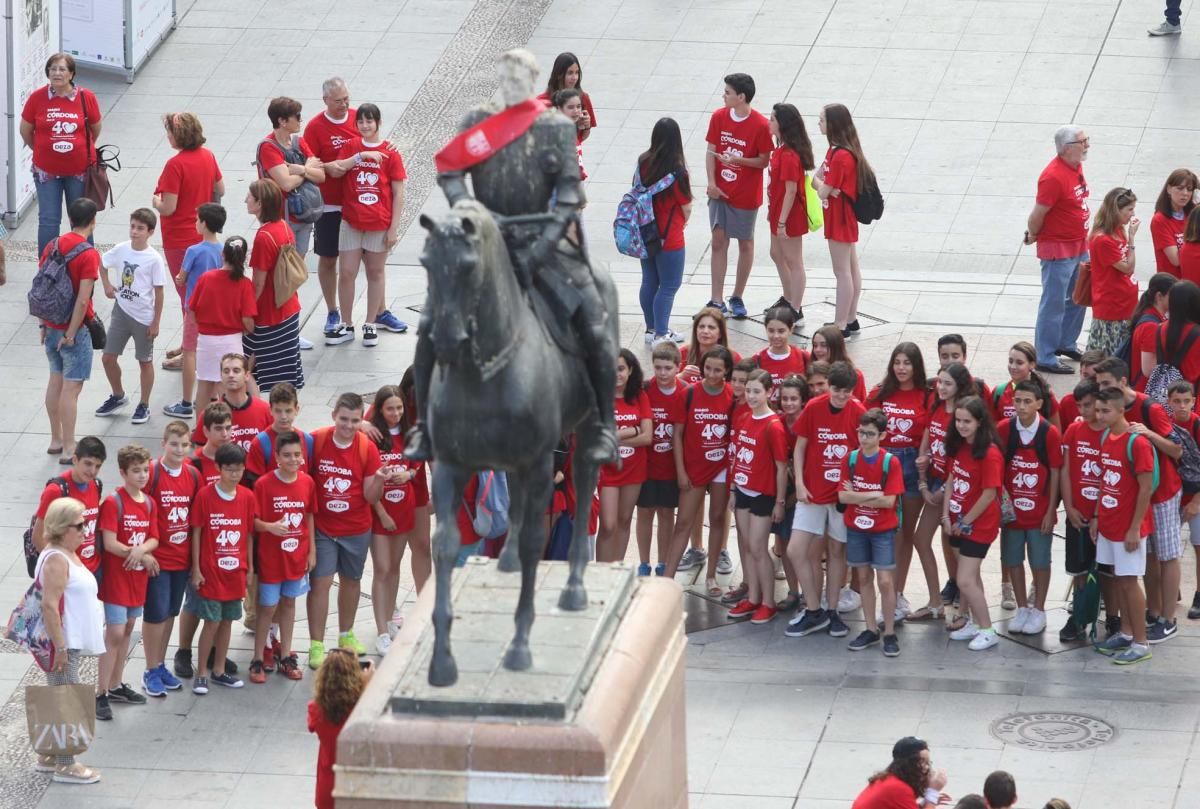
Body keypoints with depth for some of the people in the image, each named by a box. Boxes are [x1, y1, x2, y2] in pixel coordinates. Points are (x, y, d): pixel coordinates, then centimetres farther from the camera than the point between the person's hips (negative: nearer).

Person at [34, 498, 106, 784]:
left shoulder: (69, 554, 12)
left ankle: (48, 756, 27)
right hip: (63, 643, -10)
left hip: (72, 642, 10)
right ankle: (64, 766, 1)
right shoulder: (56, 560, -19)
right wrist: (60, 647, -24)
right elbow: (49, 605, -24)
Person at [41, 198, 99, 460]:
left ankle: (56, 440, 27)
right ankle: (68, 450, 1)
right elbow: (82, 300, -22)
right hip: (75, 328, -7)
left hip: (52, 327, 7)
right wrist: (71, 334, -15)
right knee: (71, 387, -2)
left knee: (56, 379, 18)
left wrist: (44, 324, 14)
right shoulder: (89, 255, -18)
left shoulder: (52, 246, 1)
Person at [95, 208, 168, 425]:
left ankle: (144, 406, 22)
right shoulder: (121, 250, -4)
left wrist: (156, 322, -9)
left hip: (143, 317, -4)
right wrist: (107, 286, 4)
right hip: (121, 312, 4)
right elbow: (102, 263, 16)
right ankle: (118, 396, 30)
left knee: (145, 361, 9)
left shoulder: (154, 259, -15)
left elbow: (159, 292, -11)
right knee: (108, 357, 8)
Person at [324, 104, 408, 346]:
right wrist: (361, 156, -23)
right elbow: (335, 170, -15)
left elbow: (398, 194, -3)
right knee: (346, 273, 1)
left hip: (379, 224, -2)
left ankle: (371, 324, 20)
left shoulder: (390, 153, -4)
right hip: (351, 222, 2)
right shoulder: (351, 146, 3)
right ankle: (346, 326, 11)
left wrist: (394, 227, -7)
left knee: (375, 273, 9)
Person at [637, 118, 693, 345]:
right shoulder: (677, 171, -23)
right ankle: (660, 334, 8)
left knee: (649, 281, 18)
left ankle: (652, 328, 30)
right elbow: (686, 208, -11)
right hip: (669, 238, -6)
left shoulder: (643, 162, -7)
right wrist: (682, 222, 9)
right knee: (669, 286, 5)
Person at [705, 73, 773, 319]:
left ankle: (737, 297, 24)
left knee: (745, 244, 9)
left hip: (746, 195, -3)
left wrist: (738, 160, -24)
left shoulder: (760, 125, -15)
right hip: (720, 192, 3)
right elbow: (711, 151, 2)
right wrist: (711, 183, -9)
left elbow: (764, 160, -9)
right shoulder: (719, 117, -3)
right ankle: (717, 301, 4)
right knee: (719, 241, 1)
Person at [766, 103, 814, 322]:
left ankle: (796, 311, 11)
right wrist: (772, 212, 17)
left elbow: (791, 190, -25)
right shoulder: (781, 149, 4)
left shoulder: (789, 156, -26)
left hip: (789, 216, -10)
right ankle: (788, 299, 42)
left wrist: (782, 222, -22)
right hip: (778, 213, 10)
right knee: (777, 255, 24)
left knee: (793, 262, 1)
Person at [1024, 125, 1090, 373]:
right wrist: (1033, 235, -1)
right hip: (1057, 249, -9)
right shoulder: (1053, 177, -26)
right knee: (1054, 304, -2)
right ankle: (1045, 359, 5)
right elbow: (1038, 213, -20)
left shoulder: (1076, 167, 4)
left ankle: (1066, 344, 37)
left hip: (1079, 246, 9)